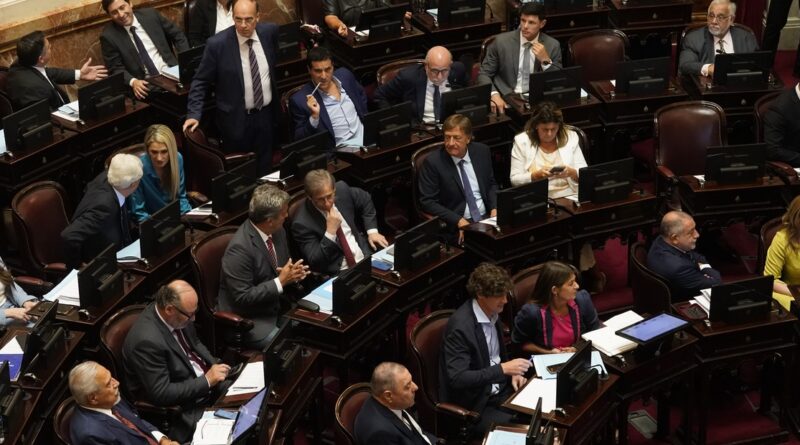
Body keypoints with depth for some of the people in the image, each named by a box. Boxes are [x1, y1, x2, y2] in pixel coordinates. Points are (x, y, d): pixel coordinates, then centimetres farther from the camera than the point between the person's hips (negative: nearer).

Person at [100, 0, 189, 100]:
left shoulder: (150, 15, 4)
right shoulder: (109, 36, -4)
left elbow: (177, 35, 13)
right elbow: (116, 68, -2)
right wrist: (133, 82, -21)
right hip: (145, 83, -4)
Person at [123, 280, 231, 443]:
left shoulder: (178, 316, -8)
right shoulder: (147, 340, -32)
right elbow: (161, 393, -27)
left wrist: (214, 364, -5)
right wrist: (207, 380, -25)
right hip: (178, 406, -8)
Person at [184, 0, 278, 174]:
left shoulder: (270, 31, -6)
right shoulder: (217, 44, -17)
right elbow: (201, 82, -9)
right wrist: (194, 113, -17)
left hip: (266, 114, 4)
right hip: (236, 119, -4)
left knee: (264, 169, 15)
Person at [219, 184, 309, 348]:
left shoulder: (278, 231, 0)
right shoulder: (240, 248, -24)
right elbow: (242, 297, -22)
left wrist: (293, 274, -6)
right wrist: (280, 281, -22)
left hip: (277, 306, 8)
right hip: (249, 320, -8)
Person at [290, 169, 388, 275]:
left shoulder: (342, 189, -4)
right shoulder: (302, 223, -19)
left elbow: (365, 200, 18)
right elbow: (315, 263, -19)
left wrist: (372, 231, 8)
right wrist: (330, 232, -27)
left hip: (366, 255, 6)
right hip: (337, 274, -6)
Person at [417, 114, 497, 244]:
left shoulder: (482, 151, 5)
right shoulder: (432, 162, -9)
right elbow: (427, 202, -9)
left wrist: (494, 208, -1)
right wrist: (459, 221, -17)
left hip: (487, 218, 5)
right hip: (456, 226, -5)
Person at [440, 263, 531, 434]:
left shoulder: (492, 314, 3)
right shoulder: (460, 326, -23)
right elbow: (458, 378, -27)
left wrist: (512, 371, 1)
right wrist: (503, 369, -29)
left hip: (499, 390, 8)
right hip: (473, 406, -8)